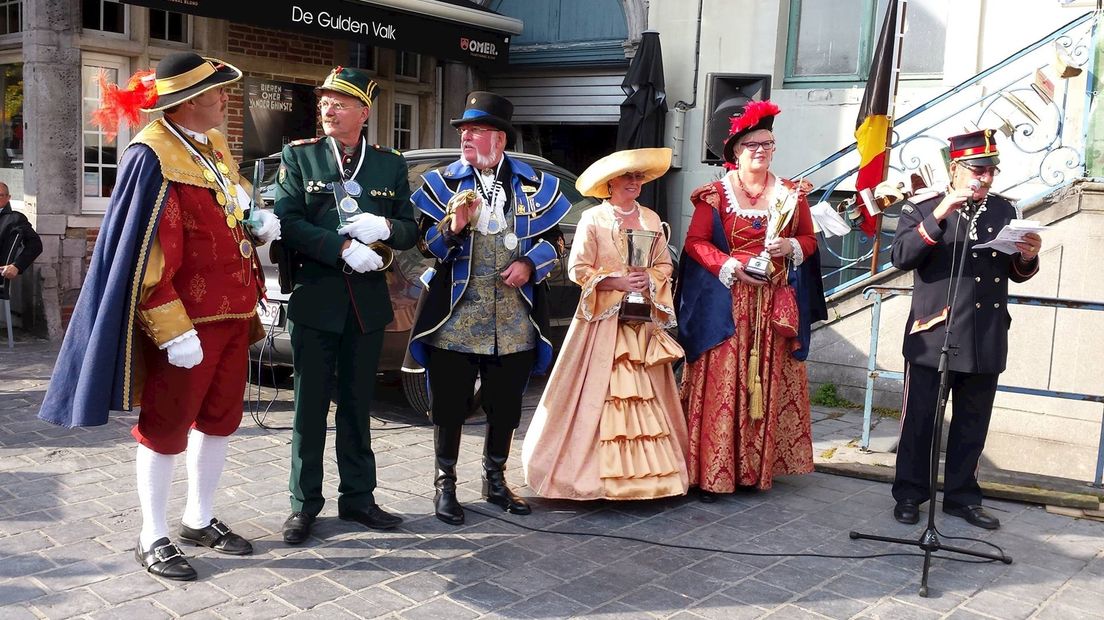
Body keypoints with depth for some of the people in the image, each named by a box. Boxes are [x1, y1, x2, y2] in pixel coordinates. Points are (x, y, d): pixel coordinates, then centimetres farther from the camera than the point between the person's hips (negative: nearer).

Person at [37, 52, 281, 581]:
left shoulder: (214, 146, 10)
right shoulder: (153, 156, -17)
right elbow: (144, 253, -20)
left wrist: (256, 224, 2)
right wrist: (173, 332, -21)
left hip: (234, 312, 9)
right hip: (186, 319, -8)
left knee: (220, 417, 16)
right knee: (166, 426, 4)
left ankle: (199, 519, 33)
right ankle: (152, 538, 19)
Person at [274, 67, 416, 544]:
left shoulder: (391, 164, 8)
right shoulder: (298, 156, 1)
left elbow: (410, 231, 9)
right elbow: (288, 222, -9)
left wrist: (384, 227, -14)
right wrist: (344, 248, -19)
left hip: (368, 303, 2)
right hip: (315, 300, -2)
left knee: (357, 404, 13)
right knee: (310, 406, 5)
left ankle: (357, 496, 24)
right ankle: (304, 504, 16)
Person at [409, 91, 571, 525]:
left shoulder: (534, 184, 7)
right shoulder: (443, 182, 4)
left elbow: (553, 240, 8)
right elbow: (428, 244, -1)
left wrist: (529, 264, -10)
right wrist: (453, 227, -21)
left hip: (515, 321, 2)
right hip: (456, 317, -1)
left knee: (505, 406, 12)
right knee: (450, 404, 4)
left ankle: (495, 480, 29)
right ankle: (445, 484, 19)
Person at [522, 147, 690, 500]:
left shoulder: (651, 219, 12)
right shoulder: (592, 219, -2)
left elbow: (665, 264, 15)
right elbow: (578, 270, -5)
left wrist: (650, 280, -6)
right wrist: (617, 282, -14)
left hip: (643, 319, 5)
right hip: (603, 319, -4)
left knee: (647, 393, 3)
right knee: (598, 393, -5)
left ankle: (645, 468, 11)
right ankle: (596, 469, 2)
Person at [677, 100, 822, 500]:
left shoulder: (791, 194, 12)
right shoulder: (716, 194, 1)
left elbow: (809, 240, 16)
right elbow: (696, 243, -2)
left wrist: (790, 247, -6)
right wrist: (734, 268, -14)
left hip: (774, 304, 4)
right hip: (726, 302, -3)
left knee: (768, 381, 4)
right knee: (722, 380, -6)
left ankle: (756, 468, 13)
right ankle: (711, 474, -1)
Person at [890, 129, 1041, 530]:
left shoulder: (1005, 211, 10)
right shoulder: (923, 208, 0)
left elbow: (1017, 274, 15)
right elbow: (901, 257, -15)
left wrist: (1028, 258, -8)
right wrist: (939, 216, -22)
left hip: (986, 341, 4)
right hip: (933, 336, -4)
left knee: (972, 423, 11)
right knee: (919, 421, 2)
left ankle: (962, 496, 23)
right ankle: (909, 494, 15)